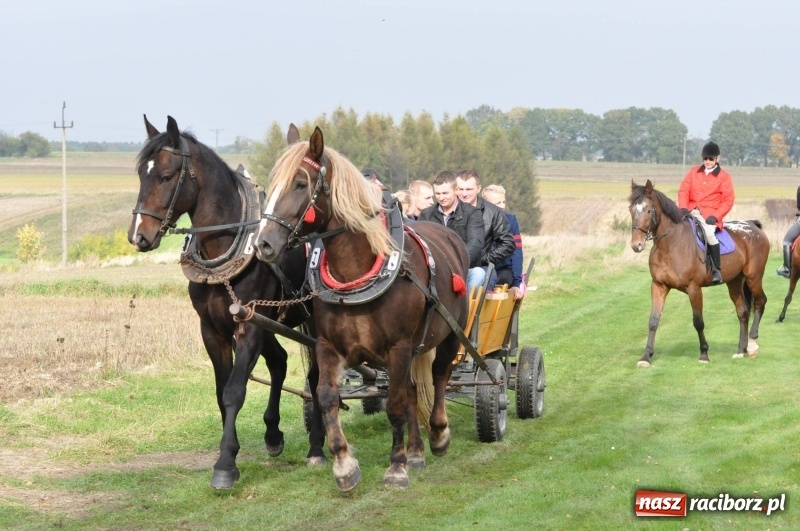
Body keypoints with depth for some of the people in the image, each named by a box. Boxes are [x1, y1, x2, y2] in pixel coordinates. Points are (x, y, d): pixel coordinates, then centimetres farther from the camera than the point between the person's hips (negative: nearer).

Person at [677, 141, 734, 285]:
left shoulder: (724, 176, 4)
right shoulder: (694, 171, 14)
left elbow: (728, 201, -1)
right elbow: (683, 190, 6)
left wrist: (716, 216, -14)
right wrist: (683, 207, -12)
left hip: (709, 214, -4)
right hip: (691, 210, 4)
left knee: (709, 232, -32)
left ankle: (716, 269, -21)